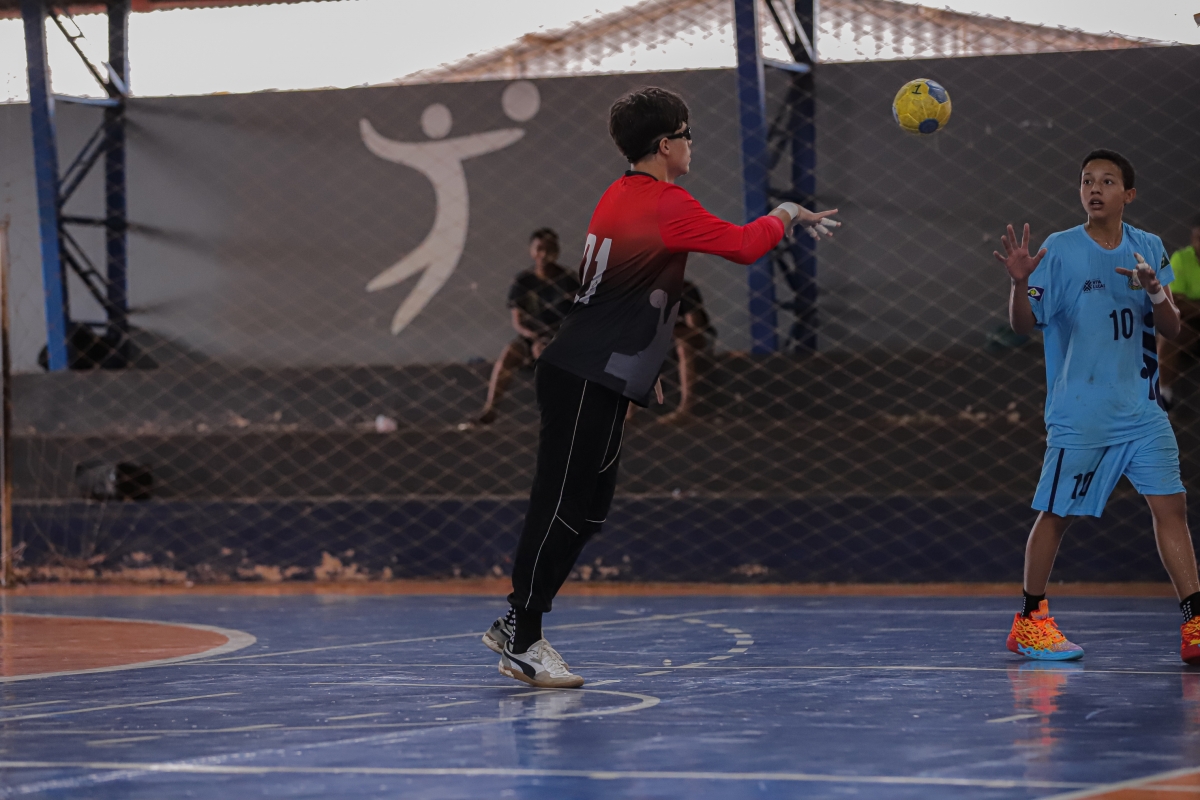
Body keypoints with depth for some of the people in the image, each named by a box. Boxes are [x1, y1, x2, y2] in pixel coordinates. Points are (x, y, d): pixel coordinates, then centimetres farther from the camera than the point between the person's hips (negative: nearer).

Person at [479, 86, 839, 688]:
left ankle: (515, 627, 17)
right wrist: (786, 214, 5)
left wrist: (643, 365, 30)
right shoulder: (664, 204, -14)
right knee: (560, 508, -7)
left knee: (588, 509, 13)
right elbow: (743, 246, -14)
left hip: (590, 378, 10)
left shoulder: (621, 195, 15)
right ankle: (521, 640, -4)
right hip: (588, 383, -10)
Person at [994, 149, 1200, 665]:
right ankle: (1029, 622, 16)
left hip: (1142, 410, 3)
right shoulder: (1061, 250, -5)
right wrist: (1021, 283, -27)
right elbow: (1025, 323, -7)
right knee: (1056, 512, 2)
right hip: (1079, 413, -3)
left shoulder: (1149, 249, 6)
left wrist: (1155, 291, -16)